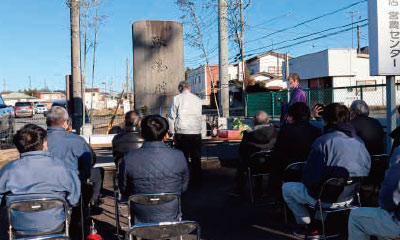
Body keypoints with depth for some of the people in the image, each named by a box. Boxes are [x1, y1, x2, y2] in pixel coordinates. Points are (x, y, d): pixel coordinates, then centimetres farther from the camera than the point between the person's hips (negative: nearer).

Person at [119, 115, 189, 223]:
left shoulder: (128, 159, -16)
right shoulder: (179, 156, -14)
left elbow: (124, 191, 0)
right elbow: (183, 188, 2)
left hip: (140, 222, 0)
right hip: (170, 219, 1)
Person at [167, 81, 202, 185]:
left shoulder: (177, 98, 0)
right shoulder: (197, 99, 10)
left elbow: (171, 116, -1)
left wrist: (172, 132, 5)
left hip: (181, 132, -2)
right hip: (196, 132, 3)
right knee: (196, 158, 9)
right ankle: (196, 180, 14)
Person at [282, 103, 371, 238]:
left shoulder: (323, 141, -21)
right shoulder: (359, 141, -1)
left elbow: (310, 178, -18)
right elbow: (367, 170, 9)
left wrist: (307, 184, 5)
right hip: (349, 197, 7)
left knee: (286, 188, 15)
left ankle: (306, 225, 19)